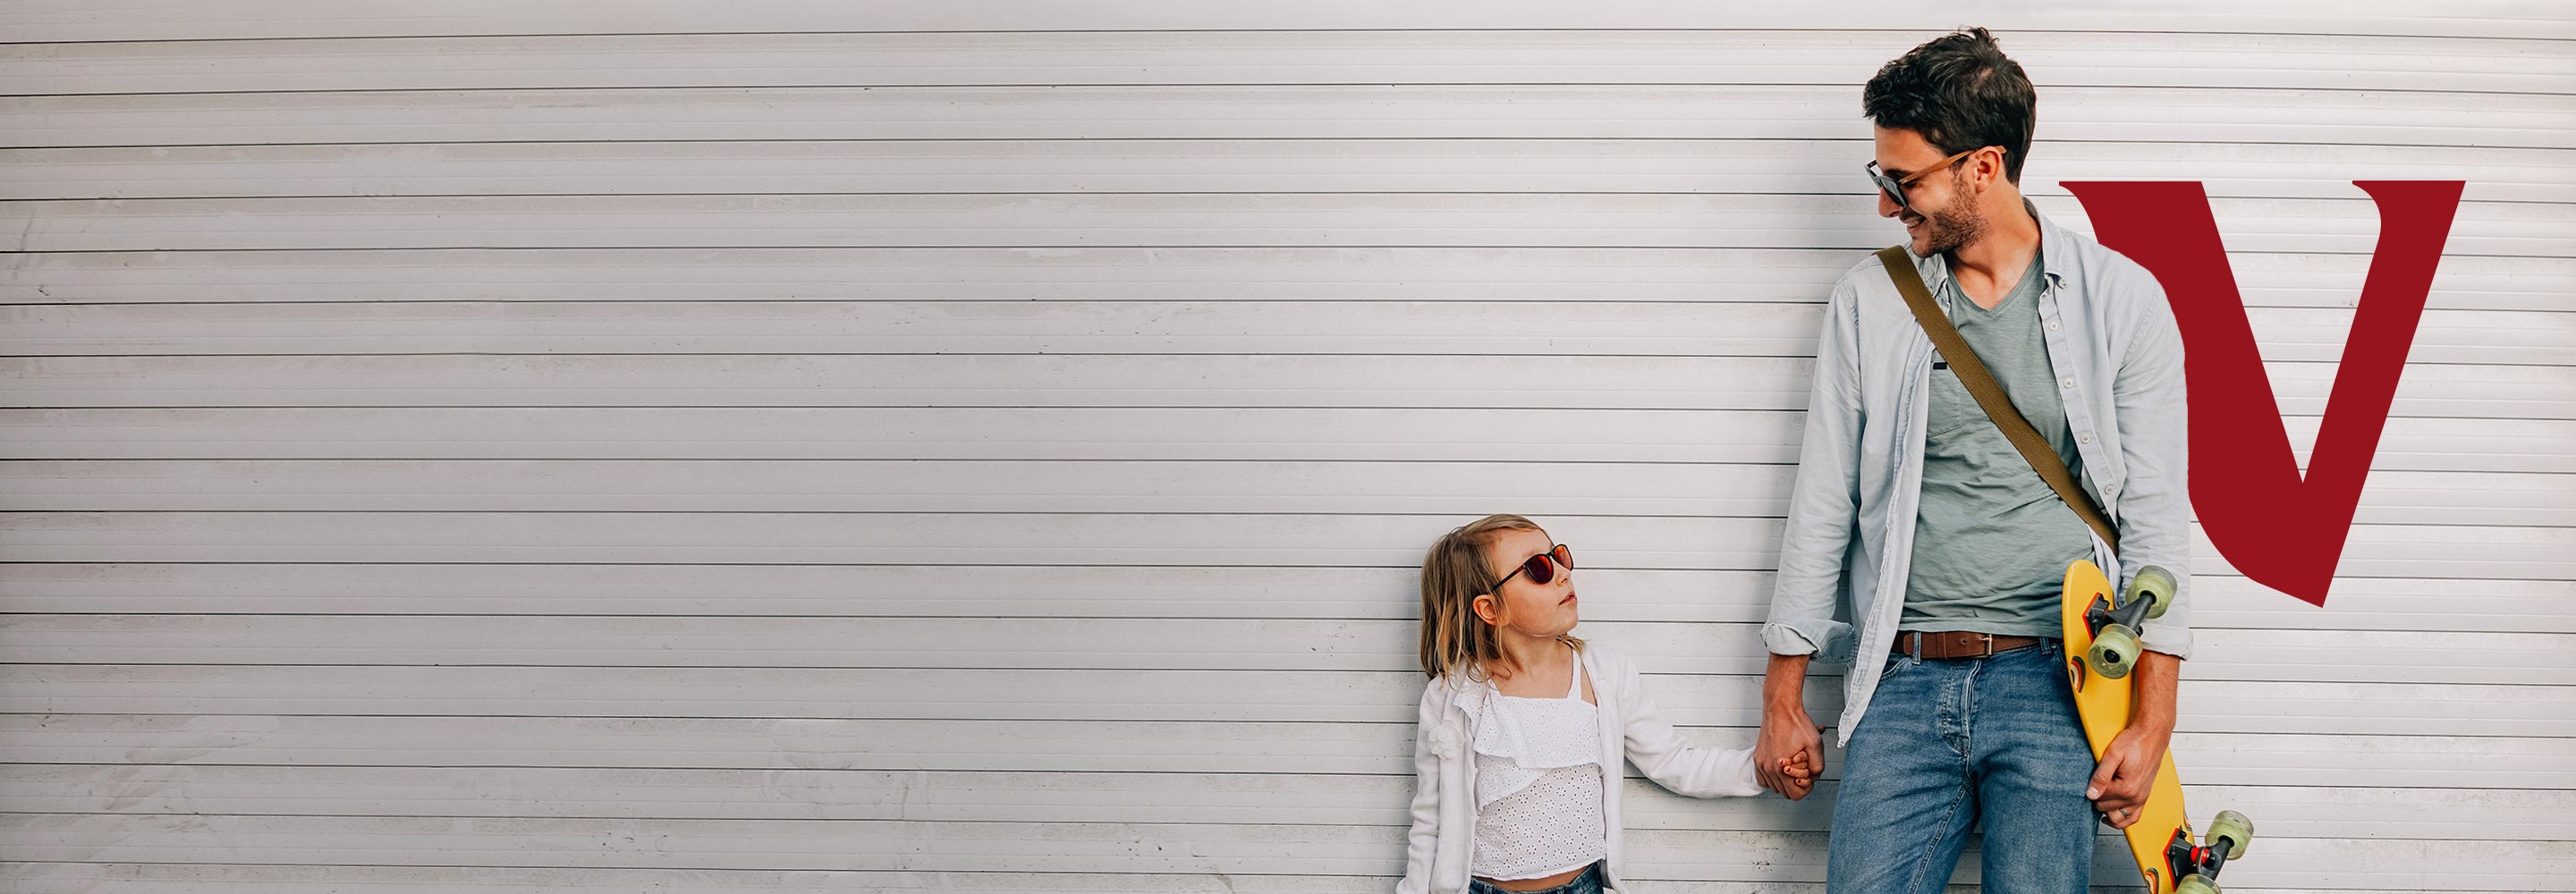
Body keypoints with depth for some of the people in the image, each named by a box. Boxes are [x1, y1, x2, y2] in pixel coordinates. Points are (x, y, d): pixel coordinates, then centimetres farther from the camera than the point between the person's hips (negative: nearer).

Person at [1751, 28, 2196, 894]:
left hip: (2054, 684, -2)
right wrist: (1782, 697, 9)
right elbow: (1822, 505, 10)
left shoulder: (2120, 299, 1)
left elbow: (2155, 516, 1)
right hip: (1905, 682, 2)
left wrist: (2153, 721, -5)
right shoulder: (1868, 302, 7)